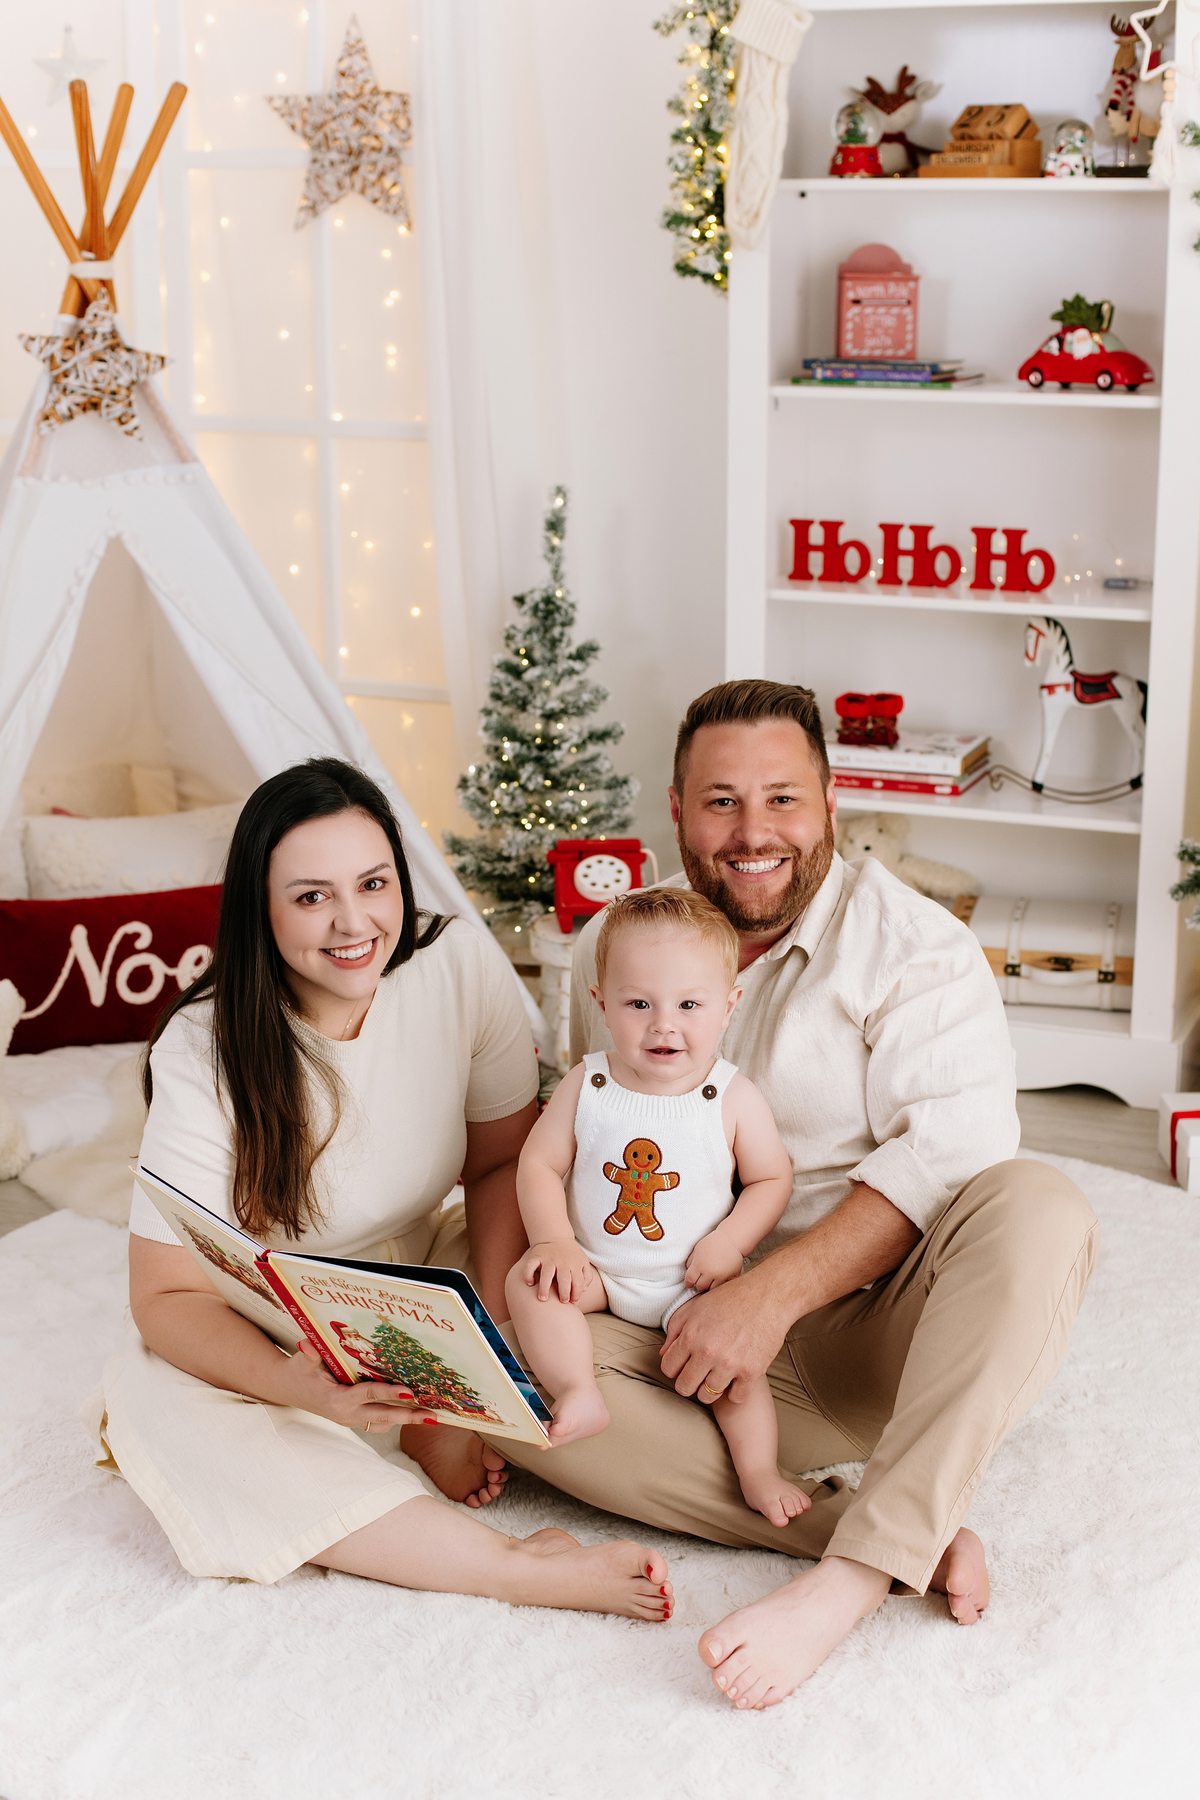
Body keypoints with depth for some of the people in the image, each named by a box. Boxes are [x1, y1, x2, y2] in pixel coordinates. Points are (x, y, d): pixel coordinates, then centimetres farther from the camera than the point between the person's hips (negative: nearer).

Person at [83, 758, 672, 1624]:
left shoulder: (460, 964, -15)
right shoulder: (203, 1051, -22)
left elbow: (505, 1161, -5)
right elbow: (168, 1295, -21)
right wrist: (298, 1383, -42)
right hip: (268, 1338, -2)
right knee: (154, 1402, -35)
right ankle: (519, 1568, -37)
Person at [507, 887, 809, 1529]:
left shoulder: (734, 1100, -10)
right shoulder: (586, 1085, -7)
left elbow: (771, 1178, -1)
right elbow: (539, 1163, -3)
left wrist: (729, 1242, -15)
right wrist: (555, 1242, -16)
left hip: (691, 1281, -2)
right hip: (594, 1270, 2)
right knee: (527, 1281, -20)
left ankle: (759, 1471, -18)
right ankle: (579, 1395, -24)